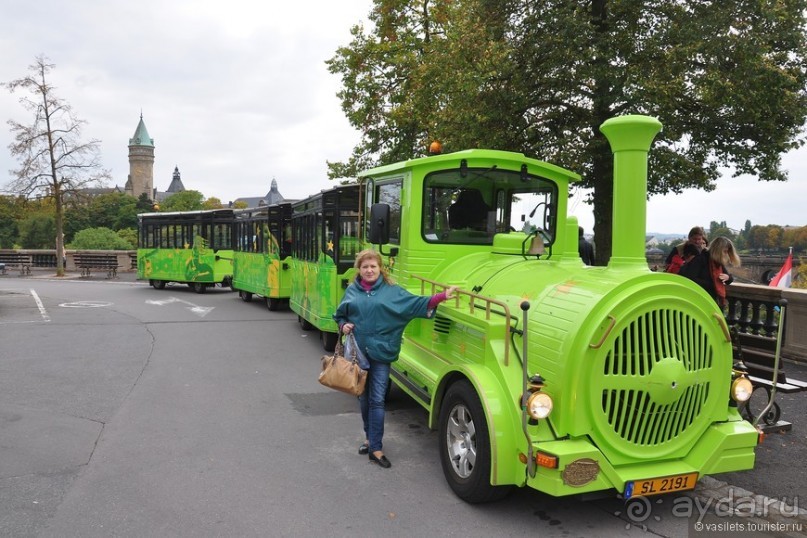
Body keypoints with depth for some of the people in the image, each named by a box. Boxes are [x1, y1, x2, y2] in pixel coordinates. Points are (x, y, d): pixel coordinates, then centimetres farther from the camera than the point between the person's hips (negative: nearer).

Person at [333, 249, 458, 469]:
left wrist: (443, 296, -18)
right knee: (364, 398, 14)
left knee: (377, 400, -3)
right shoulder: (352, 291, 7)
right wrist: (343, 326, -5)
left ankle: (376, 448, 3)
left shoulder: (391, 291, 0)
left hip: (380, 353, -3)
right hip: (357, 352, 3)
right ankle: (370, 437, 32)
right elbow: (340, 315, 17)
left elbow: (416, 303, -8)